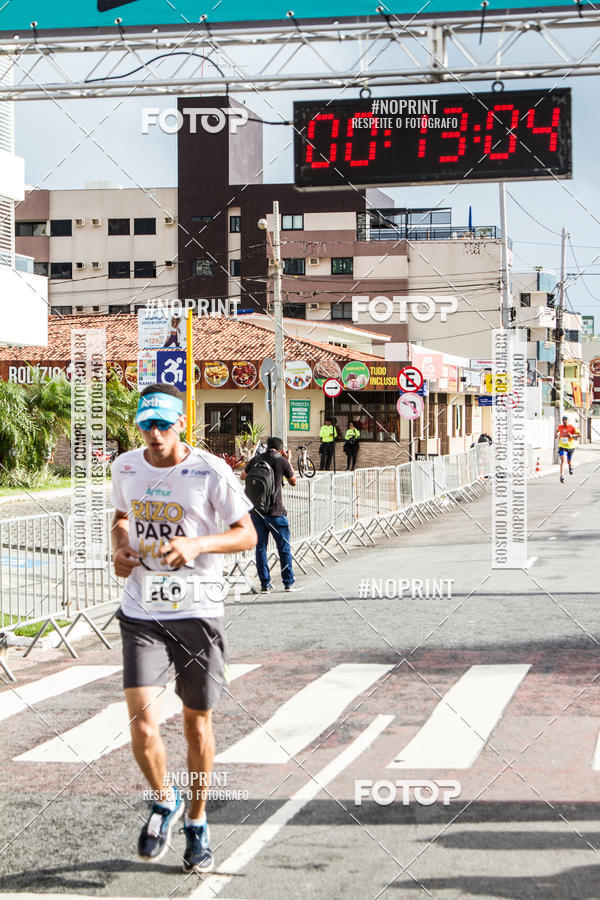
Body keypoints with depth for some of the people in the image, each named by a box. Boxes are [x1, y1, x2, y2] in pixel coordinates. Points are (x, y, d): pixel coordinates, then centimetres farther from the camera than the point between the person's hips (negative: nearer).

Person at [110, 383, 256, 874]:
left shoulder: (211, 471, -9)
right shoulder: (125, 467, 4)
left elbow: (247, 534, -4)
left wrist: (197, 544, -21)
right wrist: (120, 548, 1)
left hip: (199, 613, -2)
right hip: (141, 614, 2)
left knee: (198, 725, 8)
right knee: (143, 727, -11)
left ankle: (197, 821, 30)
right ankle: (164, 799, 20)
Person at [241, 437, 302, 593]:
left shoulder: (255, 460, 4)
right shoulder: (282, 462, -5)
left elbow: (243, 476, 21)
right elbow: (293, 482, 12)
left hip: (256, 510, 3)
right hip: (275, 510, -3)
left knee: (260, 547, 7)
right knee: (284, 547, 8)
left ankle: (265, 584, 7)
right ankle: (289, 582, 12)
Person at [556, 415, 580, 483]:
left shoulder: (572, 427, -9)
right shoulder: (560, 427, 2)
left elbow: (579, 434, -11)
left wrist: (572, 435, -25)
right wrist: (556, 433, 8)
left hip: (570, 447, -1)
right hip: (562, 447, 1)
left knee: (569, 461, 14)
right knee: (563, 460, -18)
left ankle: (570, 466, 53)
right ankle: (562, 476, -23)